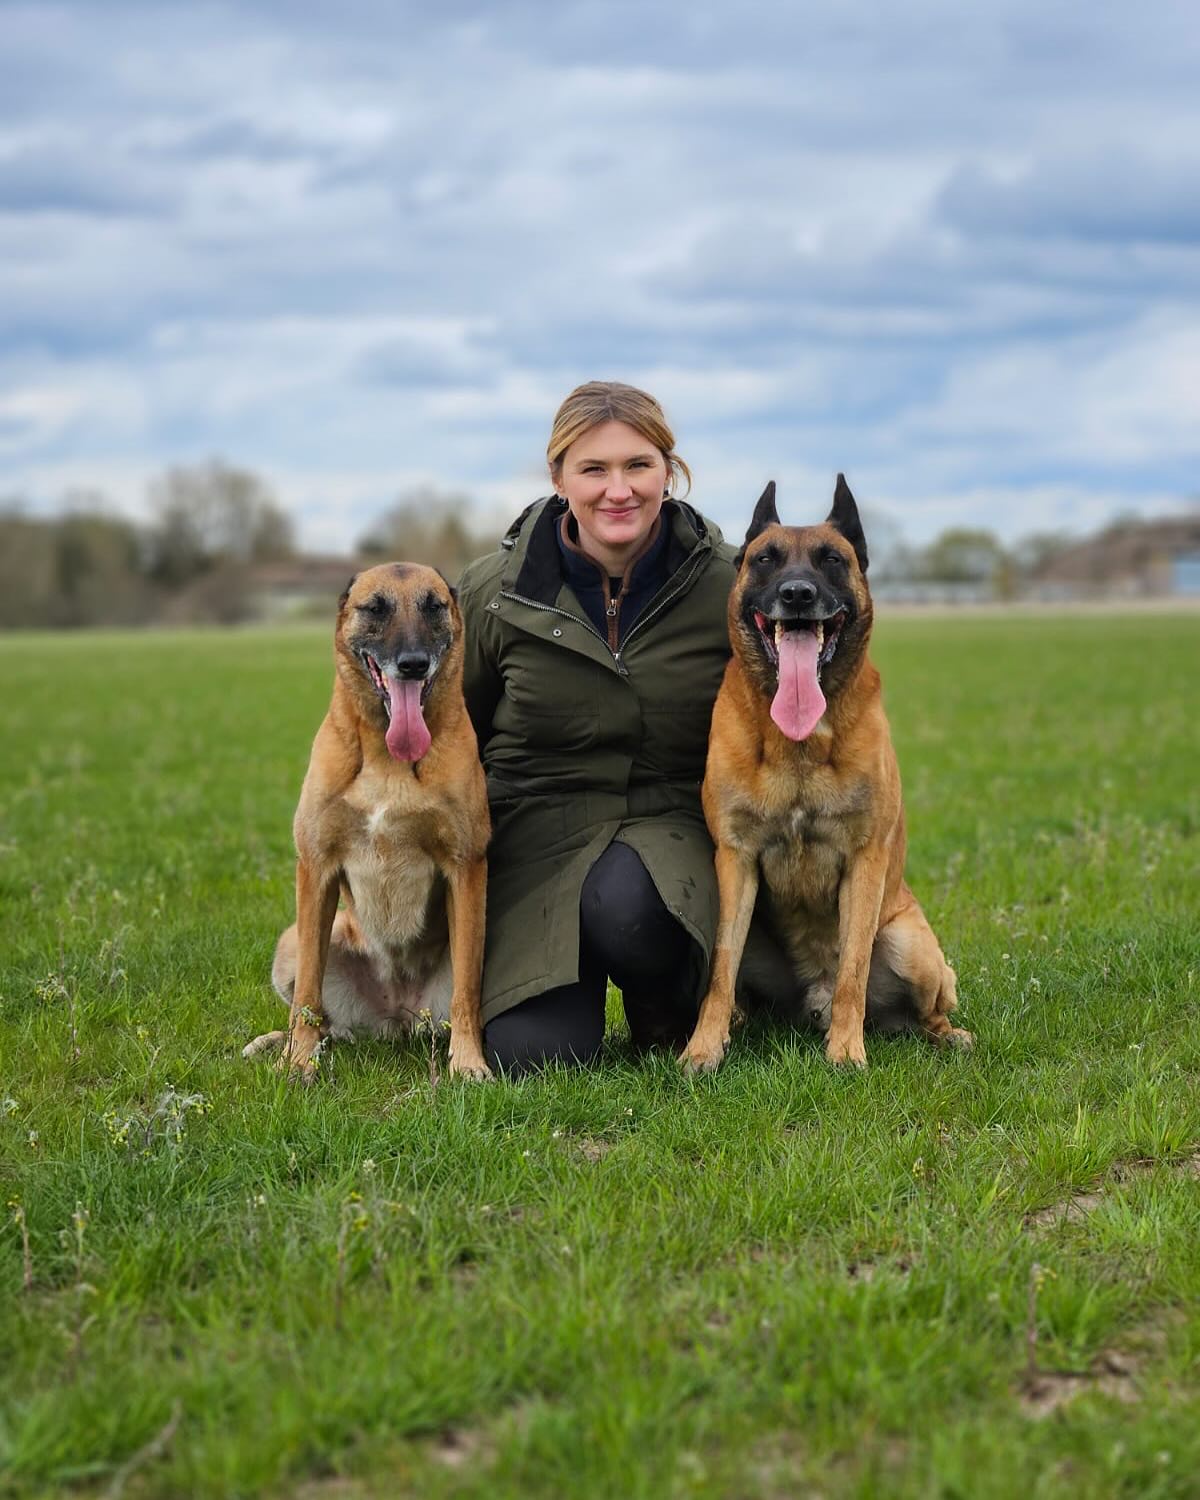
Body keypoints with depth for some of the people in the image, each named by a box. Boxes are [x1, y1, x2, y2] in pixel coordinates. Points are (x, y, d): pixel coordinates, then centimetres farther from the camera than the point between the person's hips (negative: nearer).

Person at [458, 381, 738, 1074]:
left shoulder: (724, 588, -5)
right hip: (538, 831, 1)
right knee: (530, 1055, -20)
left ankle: (674, 1016, 0)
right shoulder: (498, 591, -4)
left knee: (627, 908, -37)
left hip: (671, 827, 0)